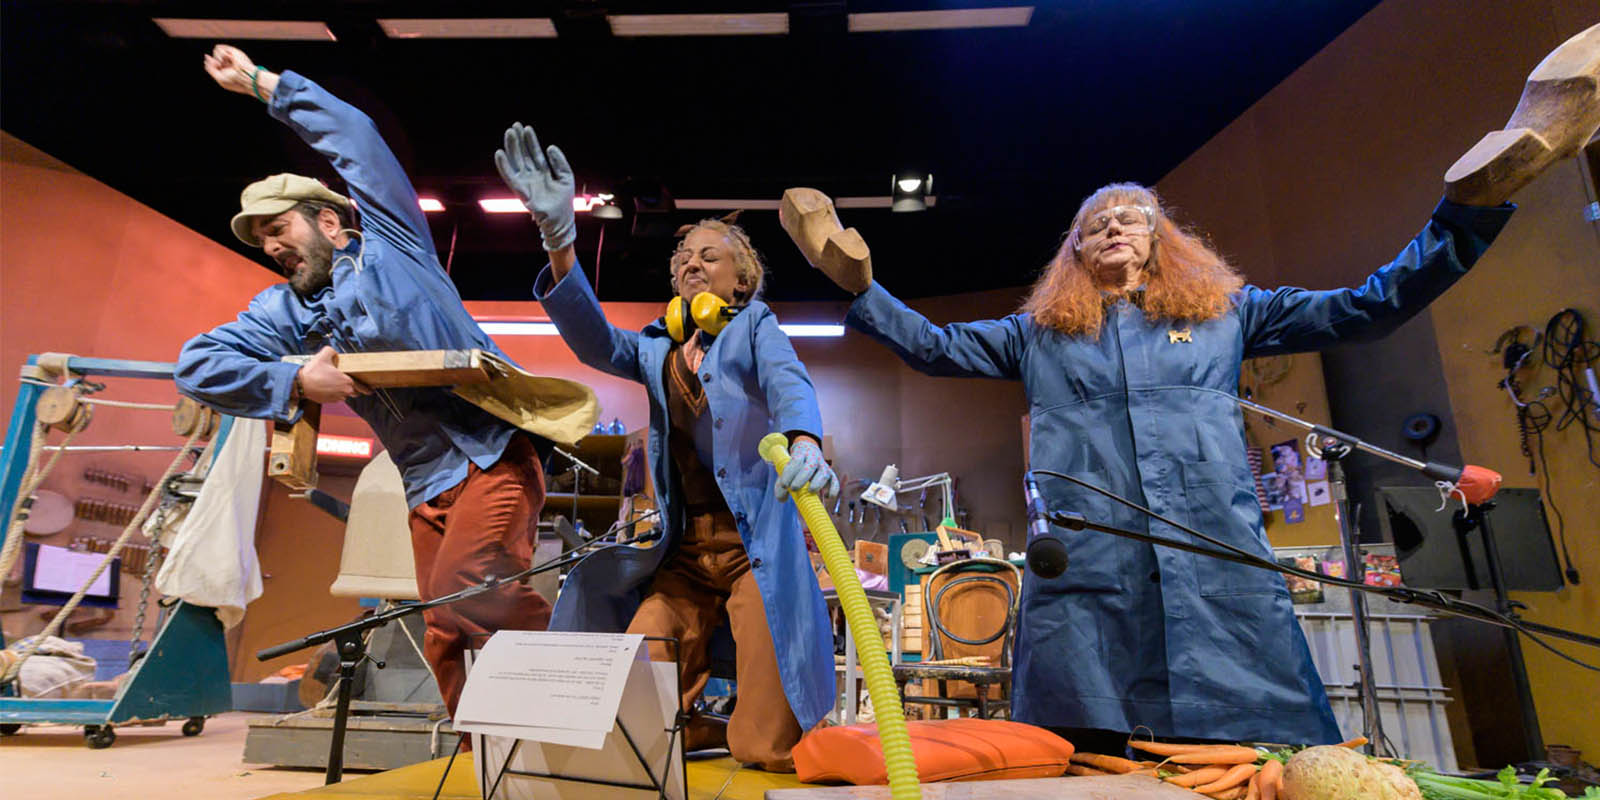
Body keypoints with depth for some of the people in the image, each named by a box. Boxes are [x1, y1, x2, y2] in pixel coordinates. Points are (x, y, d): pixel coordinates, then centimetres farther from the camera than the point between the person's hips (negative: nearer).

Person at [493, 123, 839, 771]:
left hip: (758, 541, -4)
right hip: (687, 551, 4)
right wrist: (558, 238, -18)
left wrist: (804, 442, -41)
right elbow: (593, 341, -3)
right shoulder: (658, 348, 17)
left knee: (765, 749, -9)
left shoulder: (755, 328, 7)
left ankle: (750, 721, 24)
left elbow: (788, 382, -15)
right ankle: (708, 709, 23)